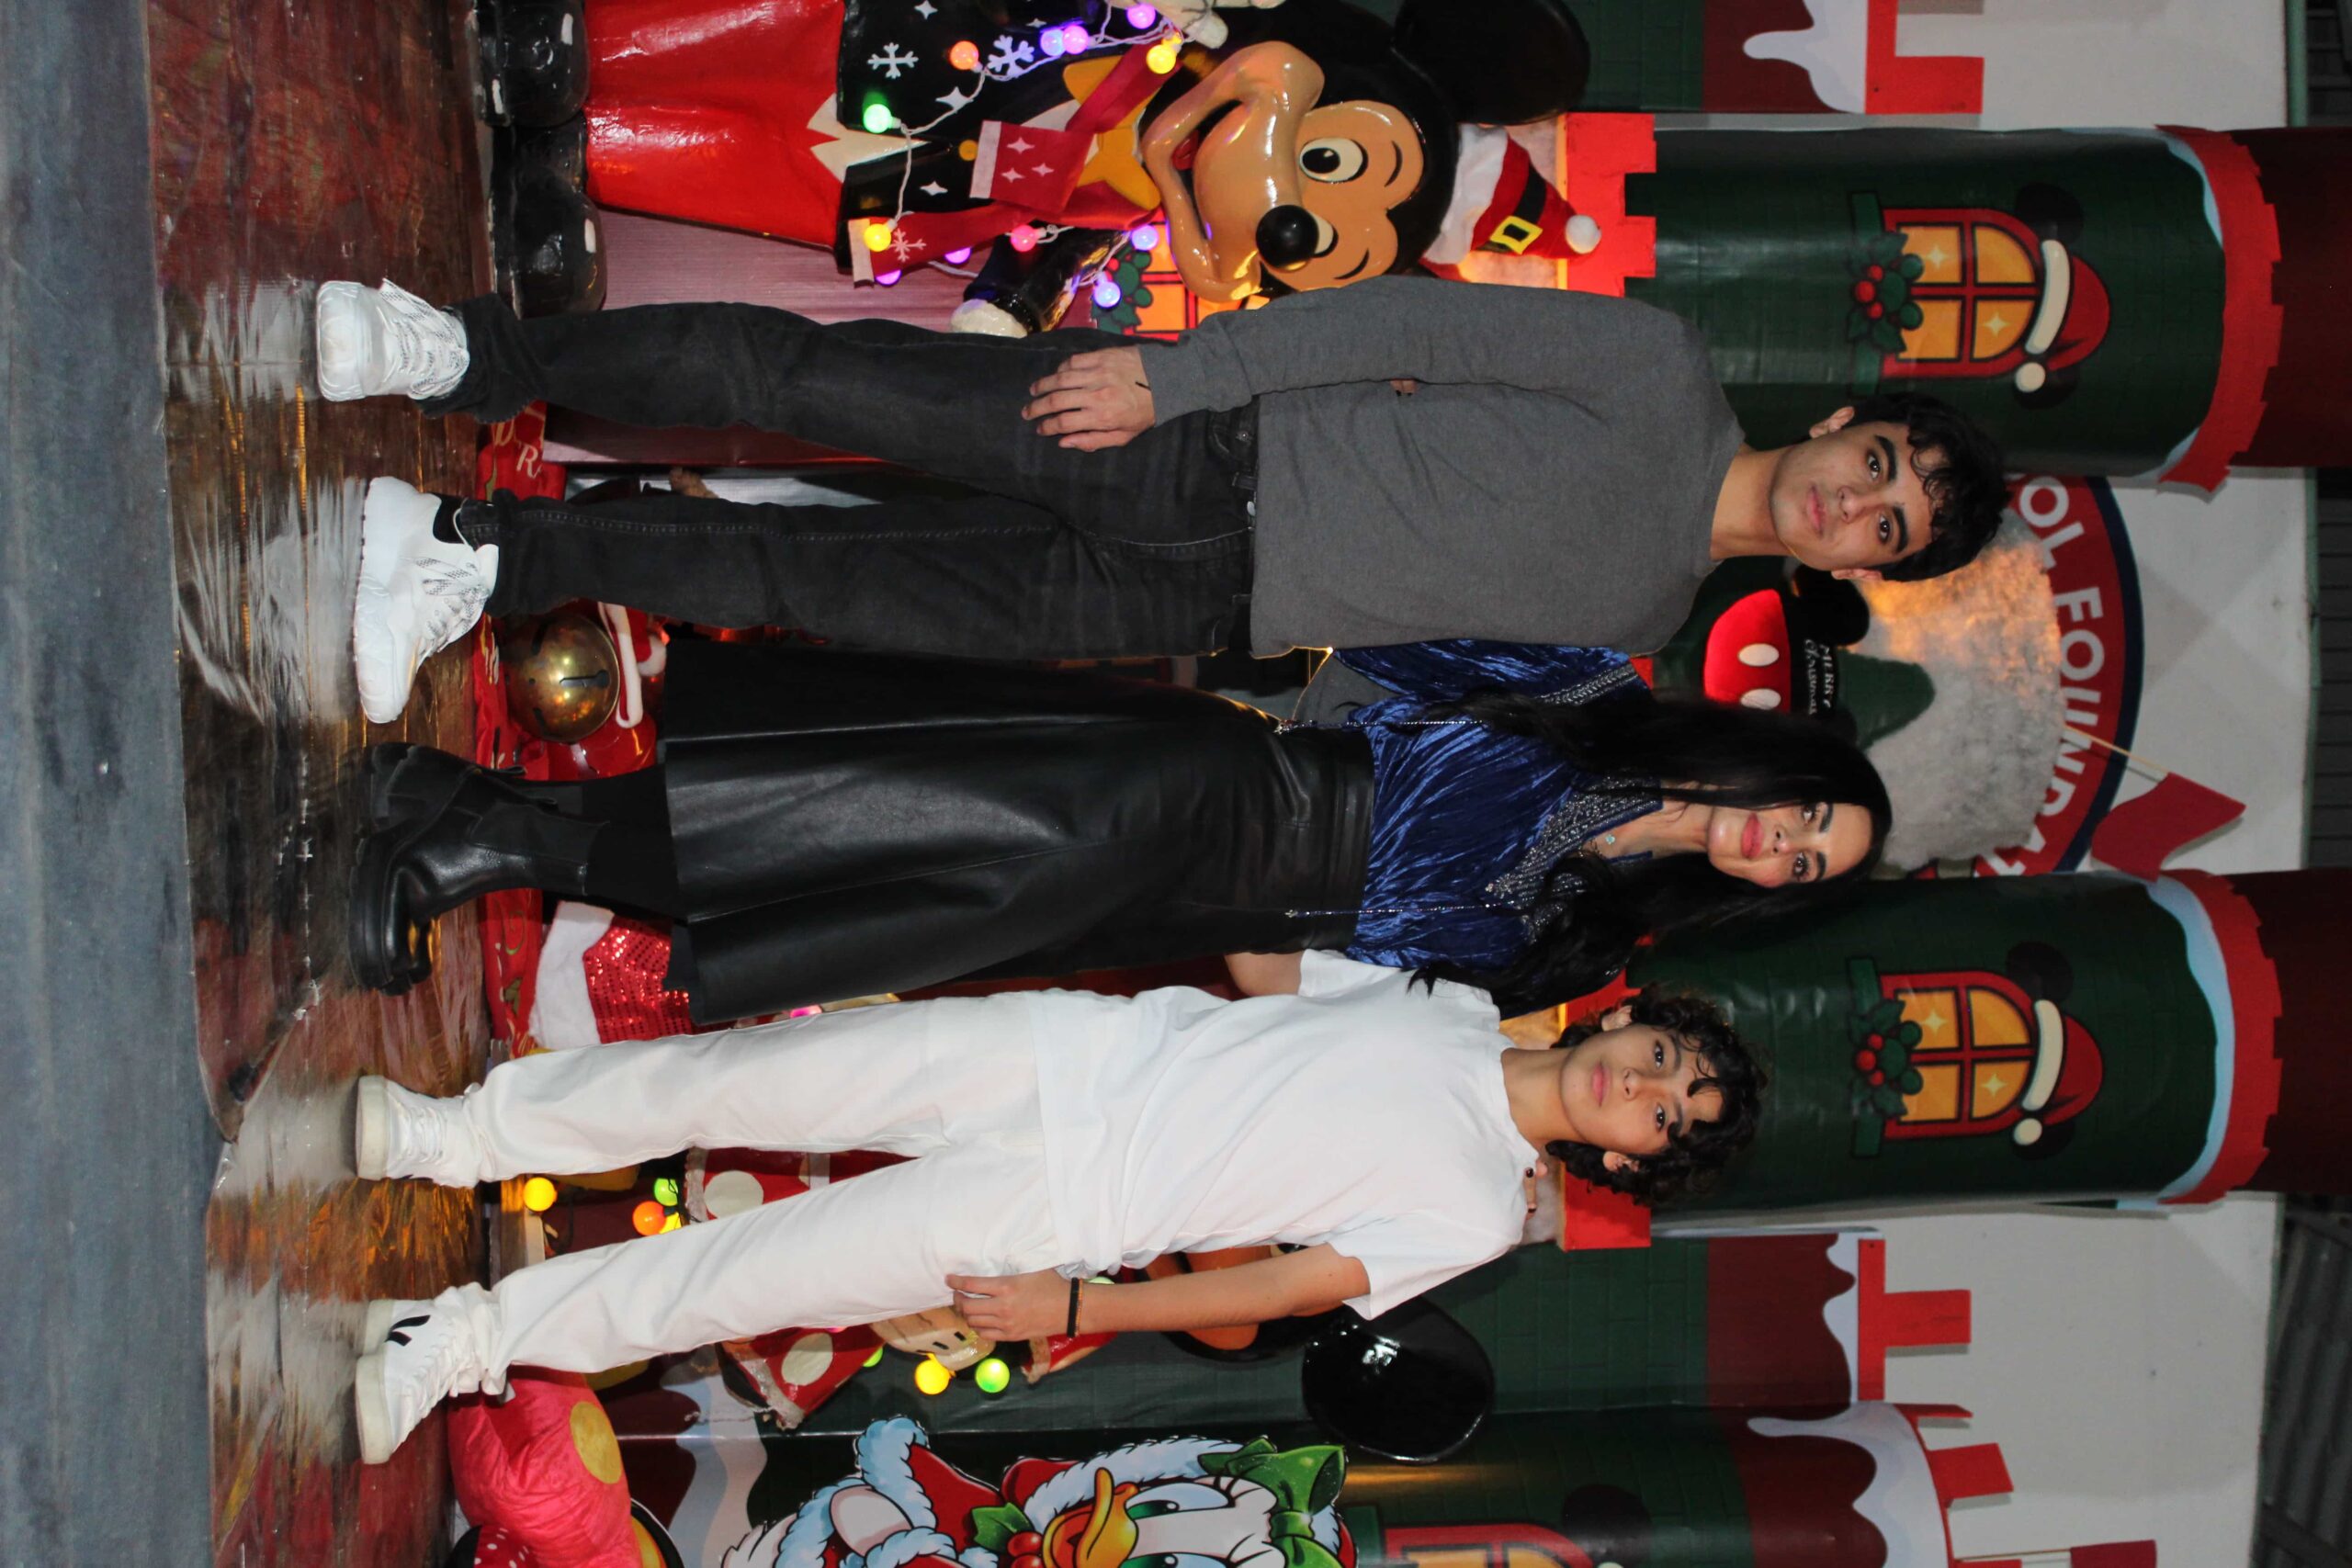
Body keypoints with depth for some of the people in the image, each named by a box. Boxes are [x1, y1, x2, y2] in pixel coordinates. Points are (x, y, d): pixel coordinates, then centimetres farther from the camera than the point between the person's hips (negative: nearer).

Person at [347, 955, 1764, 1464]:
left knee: (749, 1274, -9)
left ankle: (466, 1337, 4)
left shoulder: (1475, 1212, -6)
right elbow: (1266, 969, 22)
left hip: (1074, 1208, -4)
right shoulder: (1452, 1006, 10)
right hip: (1077, 1049, 4)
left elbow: (1290, 1286, -9)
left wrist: (1076, 1308, -11)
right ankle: (456, 1133, 11)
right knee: (742, 1078, -6)